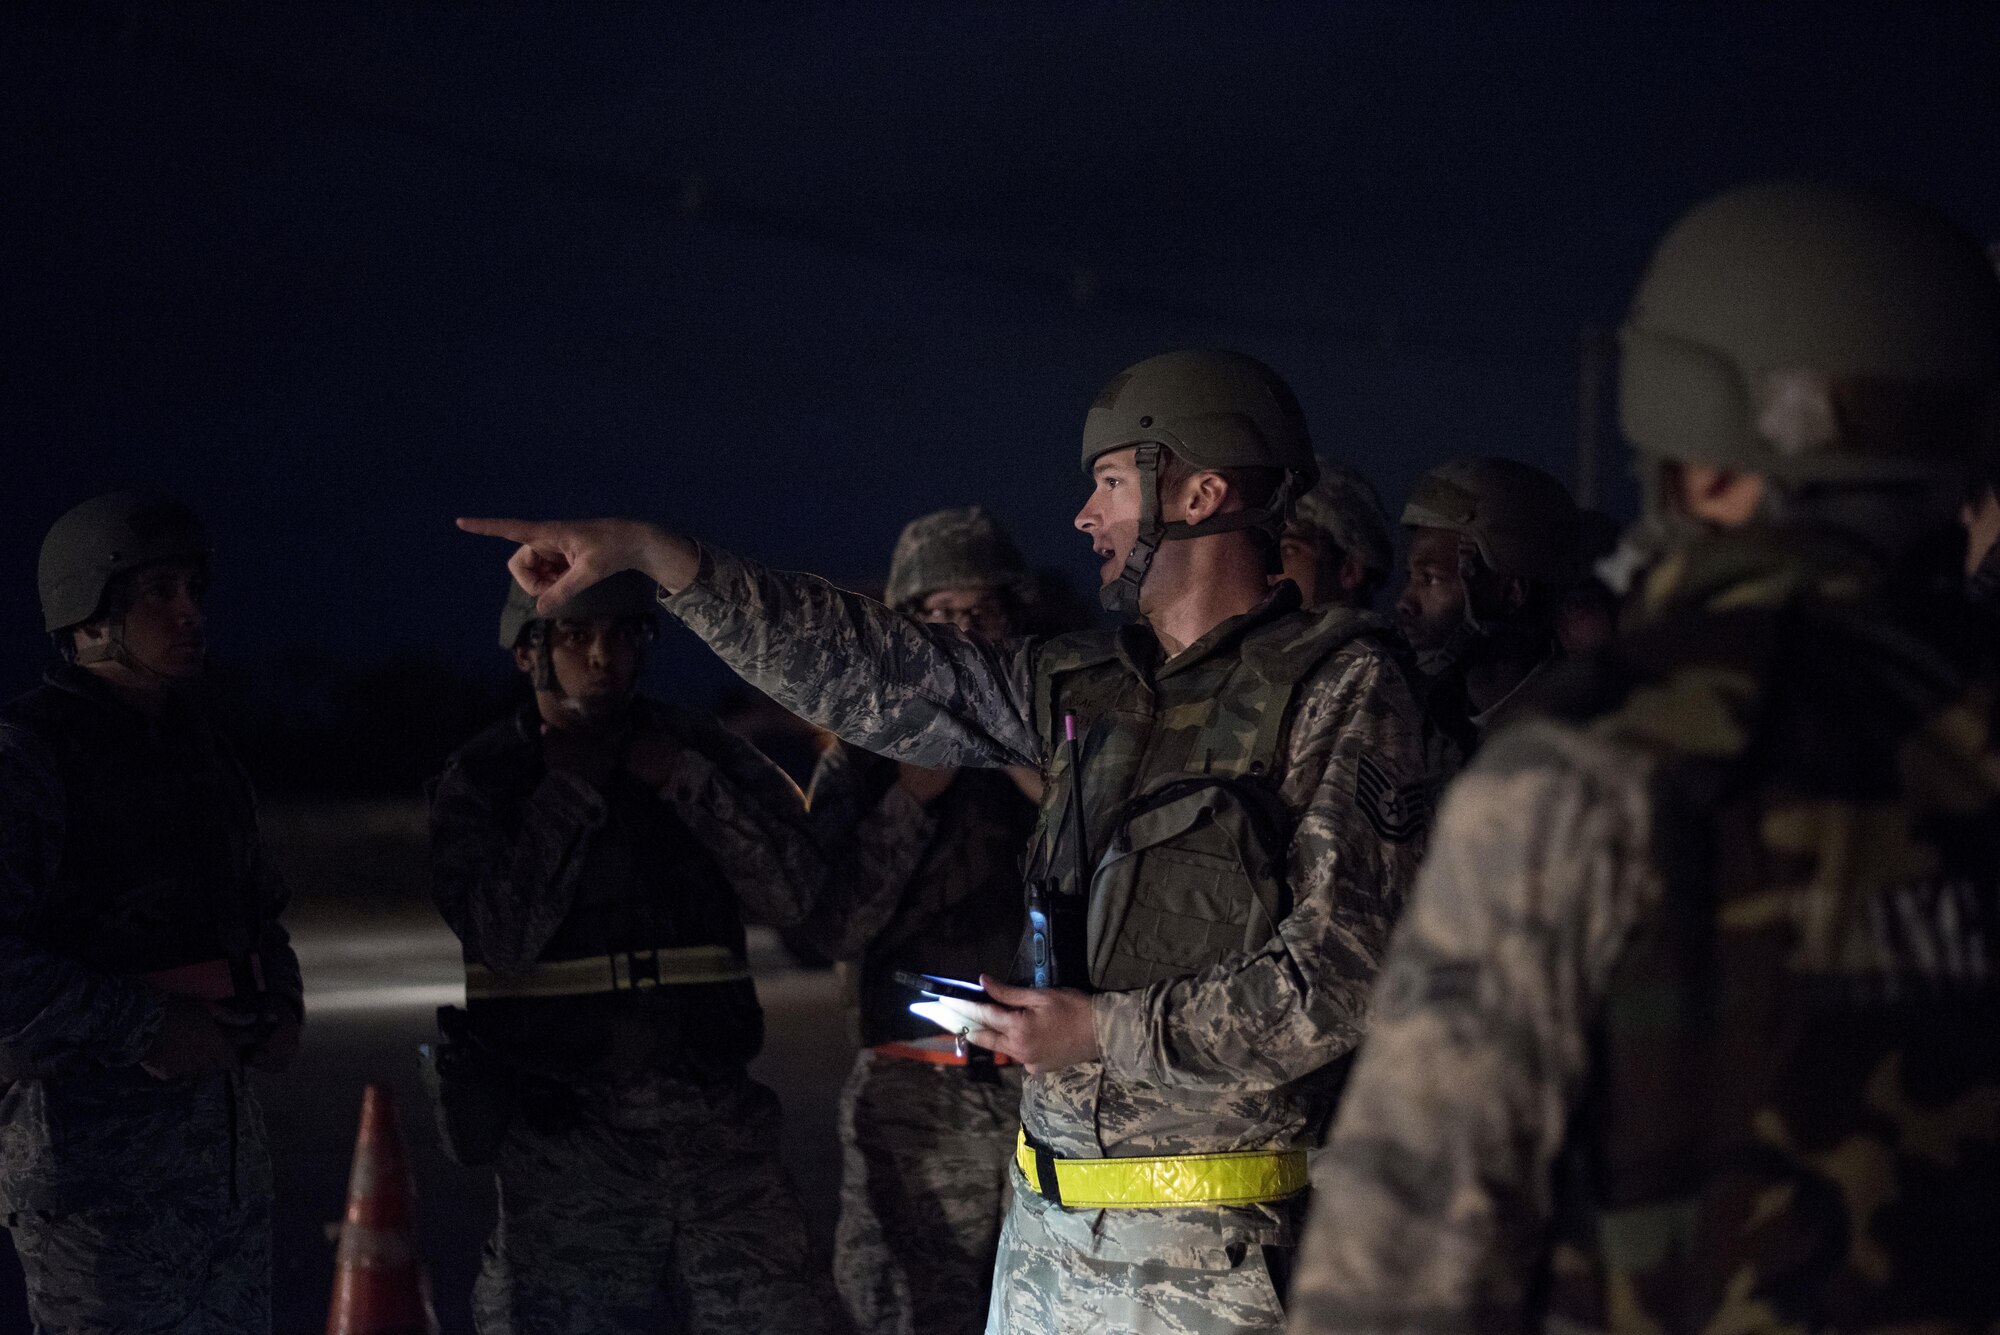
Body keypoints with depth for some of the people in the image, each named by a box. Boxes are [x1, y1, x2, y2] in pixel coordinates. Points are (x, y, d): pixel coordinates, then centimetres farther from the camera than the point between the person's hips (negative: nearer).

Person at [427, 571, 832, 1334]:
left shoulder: (704, 753, 9)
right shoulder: (481, 782, 3)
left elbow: (793, 891, -4)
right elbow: (505, 937, -12)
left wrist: (681, 777, -7)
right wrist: (570, 788, -6)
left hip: (713, 1119, 2)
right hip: (561, 1125, -1)